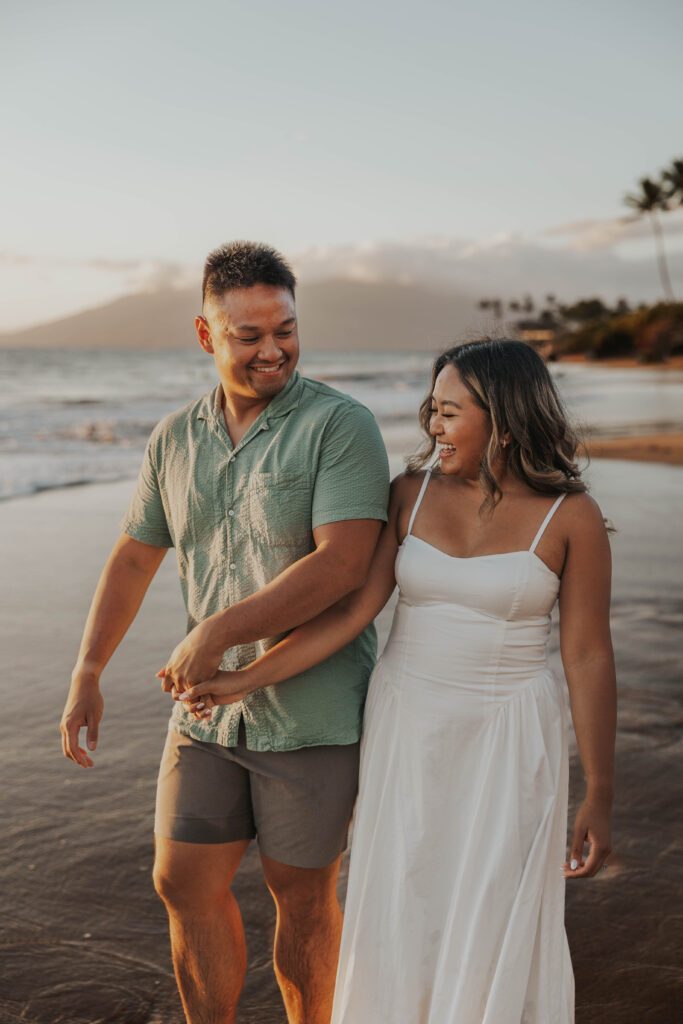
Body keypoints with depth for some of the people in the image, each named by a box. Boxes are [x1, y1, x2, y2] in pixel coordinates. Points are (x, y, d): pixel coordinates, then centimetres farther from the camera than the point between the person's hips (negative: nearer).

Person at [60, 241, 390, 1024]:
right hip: (212, 708, 5)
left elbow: (345, 564, -24)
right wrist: (85, 676, 10)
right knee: (185, 884, 9)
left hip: (312, 711, -5)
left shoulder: (340, 425, -14)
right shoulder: (177, 439, 4)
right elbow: (134, 556, 13)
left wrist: (215, 633, -24)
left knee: (301, 894, 10)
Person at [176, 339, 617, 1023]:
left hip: (508, 741, -3)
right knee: (400, 921, 10)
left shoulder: (570, 517, -9)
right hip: (405, 732, 3)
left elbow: (588, 657, -6)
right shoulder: (412, 493, -1)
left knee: (497, 933, 3)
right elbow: (352, 609, -3)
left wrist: (599, 795, -5)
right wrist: (245, 680, -7)